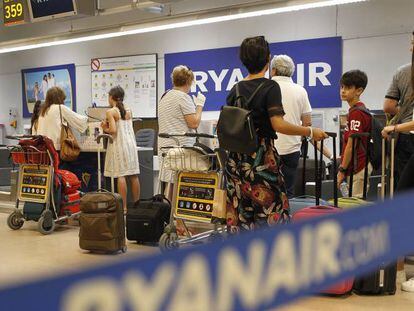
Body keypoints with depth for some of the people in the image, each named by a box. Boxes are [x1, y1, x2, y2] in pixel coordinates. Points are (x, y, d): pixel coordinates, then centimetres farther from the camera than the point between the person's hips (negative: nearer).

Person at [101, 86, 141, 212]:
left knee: (120, 175, -6)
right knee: (133, 176, 7)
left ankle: (123, 207, -8)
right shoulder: (129, 111, 11)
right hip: (131, 143, 6)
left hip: (119, 144, -6)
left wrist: (105, 129, 4)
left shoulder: (111, 112, -7)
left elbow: (113, 130, -16)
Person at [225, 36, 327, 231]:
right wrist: (310, 132, -10)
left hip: (237, 158, 6)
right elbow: (278, 125, -19)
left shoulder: (236, 89, 9)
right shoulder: (270, 87, -8)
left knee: (240, 217, 8)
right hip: (261, 159, -6)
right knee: (269, 215, 1)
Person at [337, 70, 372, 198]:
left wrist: (342, 170, -15)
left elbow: (352, 145, -18)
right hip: (357, 166, 10)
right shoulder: (356, 110, 15)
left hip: (357, 167, -10)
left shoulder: (356, 112, -15)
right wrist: (344, 168, 20)